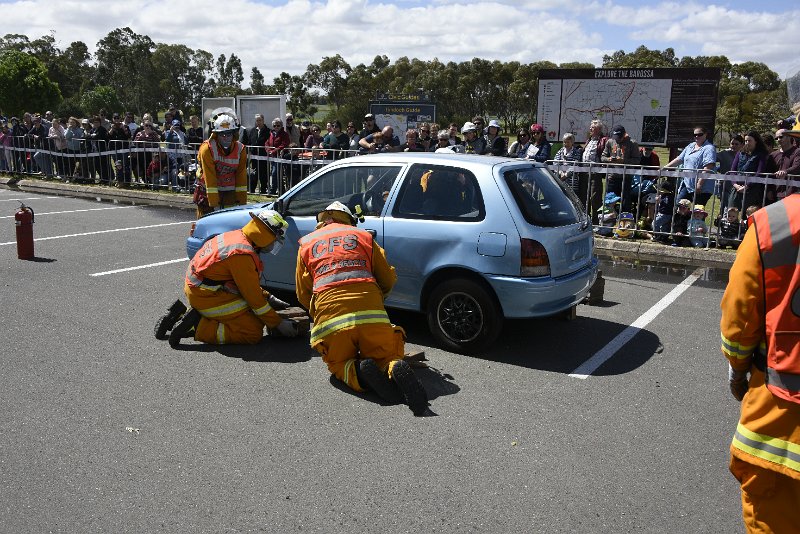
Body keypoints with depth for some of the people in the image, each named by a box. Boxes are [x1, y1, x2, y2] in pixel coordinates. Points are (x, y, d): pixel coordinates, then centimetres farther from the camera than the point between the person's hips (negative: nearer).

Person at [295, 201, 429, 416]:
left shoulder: (307, 243, 24)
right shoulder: (362, 235, 23)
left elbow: (303, 294, 23)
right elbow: (388, 278, 21)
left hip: (331, 319, 0)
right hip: (372, 315, 0)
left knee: (339, 365, 20)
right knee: (387, 357, 17)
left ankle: (358, 373, -16)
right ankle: (395, 370, -21)